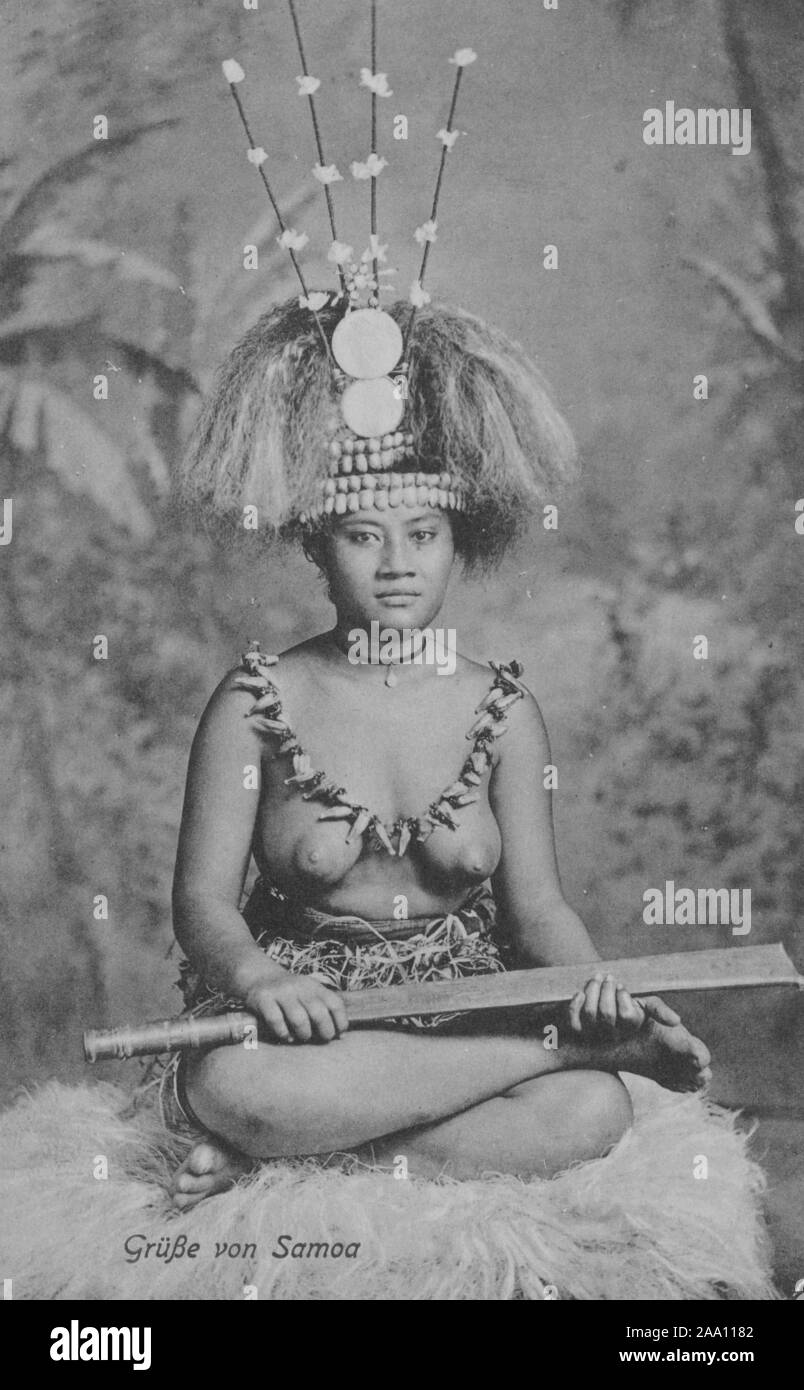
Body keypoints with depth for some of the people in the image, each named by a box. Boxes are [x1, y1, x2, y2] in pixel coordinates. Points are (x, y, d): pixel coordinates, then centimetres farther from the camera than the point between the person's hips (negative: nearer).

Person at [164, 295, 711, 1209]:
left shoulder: (501, 712, 3)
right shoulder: (256, 702, -2)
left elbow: (537, 903, 1)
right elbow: (203, 896, -4)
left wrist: (590, 983, -21)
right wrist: (258, 977, -26)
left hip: (467, 1005, 1)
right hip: (308, 1007, -1)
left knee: (591, 1113, -30)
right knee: (225, 1082, -38)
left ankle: (290, 1151, -17)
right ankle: (585, 1039, -26)